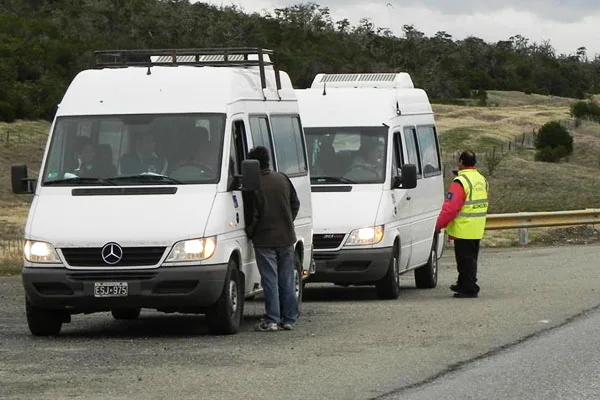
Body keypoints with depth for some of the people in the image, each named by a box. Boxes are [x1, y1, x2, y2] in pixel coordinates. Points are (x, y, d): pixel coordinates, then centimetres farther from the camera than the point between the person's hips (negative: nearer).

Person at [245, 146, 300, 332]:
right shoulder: (283, 179, 3)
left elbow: (253, 215, -12)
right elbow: (295, 204, 11)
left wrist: (250, 233, 5)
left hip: (265, 240, -5)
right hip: (286, 237, 5)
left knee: (270, 280, -1)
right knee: (287, 280, 10)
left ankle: (272, 320, -3)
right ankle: (289, 319, 13)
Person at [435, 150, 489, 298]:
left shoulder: (460, 182, -17)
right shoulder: (482, 180, 11)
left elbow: (450, 207, -19)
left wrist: (439, 225, -12)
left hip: (463, 229, -9)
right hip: (477, 230, 9)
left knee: (466, 259, -4)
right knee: (470, 258, 17)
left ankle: (469, 289, -3)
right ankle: (463, 284, 28)